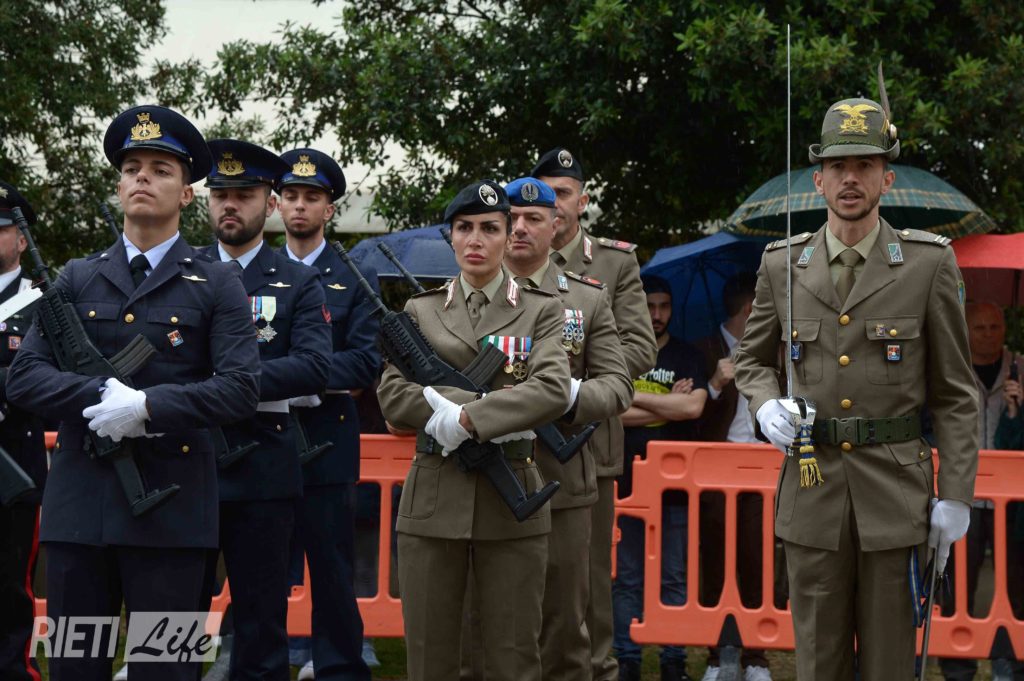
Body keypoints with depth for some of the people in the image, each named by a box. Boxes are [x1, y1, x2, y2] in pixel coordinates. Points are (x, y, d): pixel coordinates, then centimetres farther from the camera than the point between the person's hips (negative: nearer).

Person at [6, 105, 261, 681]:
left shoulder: (217, 286, 5)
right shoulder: (77, 280, 13)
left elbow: (242, 389, -7)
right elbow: (24, 376, 3)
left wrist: (147, 405, -17)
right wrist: (101, 397, -14)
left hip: (170, 508, -2)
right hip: (77, 504, 3)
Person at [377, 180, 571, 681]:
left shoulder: (540, 310, 6)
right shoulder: (420, 310, 10)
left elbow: (553, 390, -11)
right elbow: (392, 395, -2)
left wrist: (466, 417, -20)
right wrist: (494, 406, -12)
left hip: (512, 499, -1)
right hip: (433, 496, 1)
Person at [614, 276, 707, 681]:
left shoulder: (688, 357, 6)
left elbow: (693, 406, -11)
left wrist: (634, 397, -10)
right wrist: (668, 406, -9)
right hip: (627, 478, 0)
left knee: (674, 579, 4)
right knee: (627, 579, 4)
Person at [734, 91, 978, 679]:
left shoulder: (930, 262, -2)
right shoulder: (782, 265, 5)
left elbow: (955, 391, 0)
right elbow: (753, 361, 17)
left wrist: (957, 496, -4)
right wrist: (766, 405, -6)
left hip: (896, 491, -2)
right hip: (812, 488, 2)